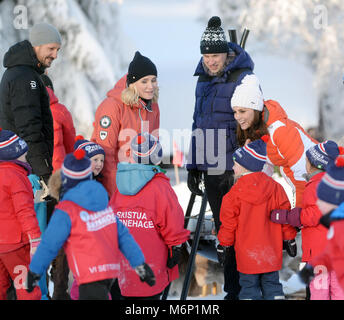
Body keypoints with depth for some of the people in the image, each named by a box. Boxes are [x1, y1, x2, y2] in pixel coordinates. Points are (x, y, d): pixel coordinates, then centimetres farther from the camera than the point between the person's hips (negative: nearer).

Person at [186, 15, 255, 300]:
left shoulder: (243, 78, -10)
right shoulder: (204, 80, 13)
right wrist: (193, 167, 19)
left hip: (236, 170, -7)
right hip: (210, 170, 7)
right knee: (222, 232, 12)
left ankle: (236, 290, 3)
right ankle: (233, 288, 21)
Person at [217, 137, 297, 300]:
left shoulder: (235, 194, -11)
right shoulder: (275, 188, -2)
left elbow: (228, 223, -5)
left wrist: (224, 245, 6)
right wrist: (289, 239, 14)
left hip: (247, 255, -3)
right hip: (271, 253, 3)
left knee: (249, 285, 6)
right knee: (271, 284, 12)